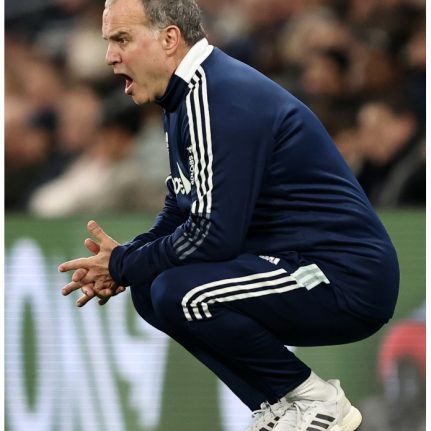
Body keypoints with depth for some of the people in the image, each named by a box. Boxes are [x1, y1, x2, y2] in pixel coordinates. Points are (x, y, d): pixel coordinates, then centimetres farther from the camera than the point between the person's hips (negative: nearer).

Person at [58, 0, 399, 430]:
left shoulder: (222, 99, -19)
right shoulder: (188, 96, 13)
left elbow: (214, 235, -23)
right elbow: (181, 213, 20)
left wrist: (123, 265, -9)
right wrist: (122, 259, 2)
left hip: (347, 281, -10)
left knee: (177, 294, -24)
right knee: (149, 290, 9)